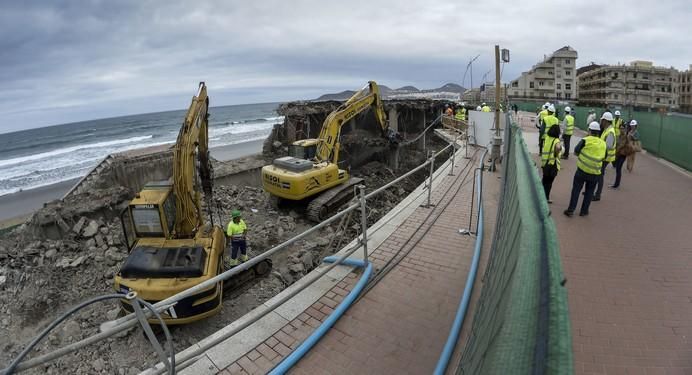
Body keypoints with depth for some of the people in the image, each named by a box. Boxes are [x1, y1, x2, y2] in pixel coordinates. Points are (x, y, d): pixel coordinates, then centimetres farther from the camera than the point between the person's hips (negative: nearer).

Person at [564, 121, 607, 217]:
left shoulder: (585, 140, -9)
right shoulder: (603, 144, 4)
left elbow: (575, 152, -3)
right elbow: (603, 157, 14)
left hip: (582, 170, -3)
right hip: (595, 173, 3)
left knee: (576, 190, 5)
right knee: (589, 192, 15)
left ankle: (570, 210, 5)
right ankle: (584, 211, 21)